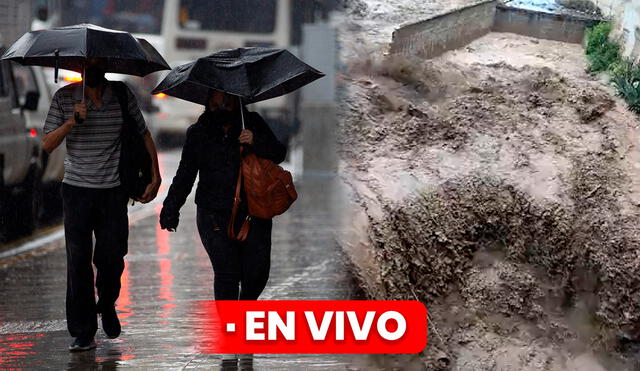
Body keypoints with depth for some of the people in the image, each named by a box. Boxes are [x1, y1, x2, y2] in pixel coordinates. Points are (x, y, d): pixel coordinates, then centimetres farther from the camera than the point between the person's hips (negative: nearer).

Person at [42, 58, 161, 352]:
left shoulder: (122, 96, 3)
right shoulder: (64, 98, 1)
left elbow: (144, 135, 12)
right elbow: (47, 145, -2)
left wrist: (155, 177, 4)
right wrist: (71, 122, -19)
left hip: (113, 191, 1)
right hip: (76, 189, 0)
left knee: (112, 258, 1)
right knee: (78, 261, -3)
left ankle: (107, 304, 32)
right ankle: (82, 333, 2)